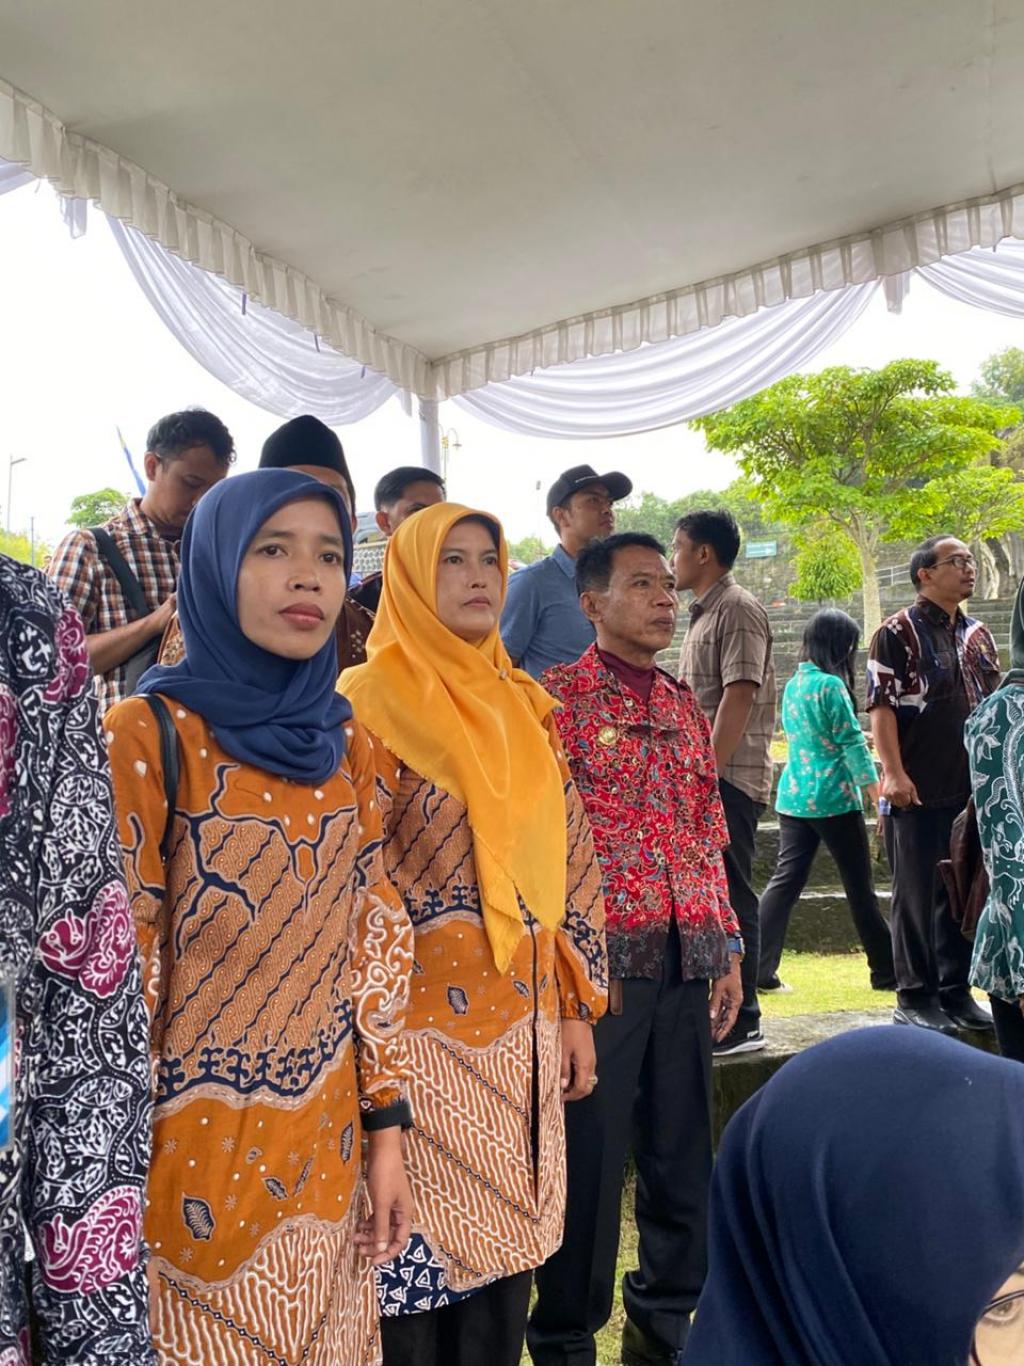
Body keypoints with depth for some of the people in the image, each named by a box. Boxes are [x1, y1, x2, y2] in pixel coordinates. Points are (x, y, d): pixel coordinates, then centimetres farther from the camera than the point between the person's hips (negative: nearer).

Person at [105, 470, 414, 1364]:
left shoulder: (345, 741, 2)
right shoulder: (147, 738, -14)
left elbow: (376, 939, 4)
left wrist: (384, 1129, 5)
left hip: (326, 1146, 5)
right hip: (199, 1153, -5)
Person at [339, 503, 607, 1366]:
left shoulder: (526, 707, 10)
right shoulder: (370, 705, -7)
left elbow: (572, 861, 12)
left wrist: (579, 1005, 9)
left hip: (524, 1025, 6)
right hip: (423, 1025, -5)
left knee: (503, 1244, 15)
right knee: (418, 1255, 4)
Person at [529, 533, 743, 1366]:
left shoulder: (686, 706, 13)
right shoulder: (555, 695, -6)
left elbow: (710, 837, 16)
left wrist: (727, 945, 12)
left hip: (688, 961, 6)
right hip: (601, 957, -6)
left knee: (684, 1147, 15)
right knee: (590, 1153, 5)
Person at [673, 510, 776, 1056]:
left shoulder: (738, 611, -10)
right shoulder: (703, 615, 19)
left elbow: (739, 696, -18)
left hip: (729, 778, -10)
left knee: (730, 897, -5)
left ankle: (742, 1021, 4)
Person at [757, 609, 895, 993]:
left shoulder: (792, 684, 11)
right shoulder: (830, 685, -13)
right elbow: (852, 742, -12)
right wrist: (874, 785, -4)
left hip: (792, 798, 7)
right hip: (833, 799, -7)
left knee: (785, 881, 5)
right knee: (860, 887, 6)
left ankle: (759, 971, 0)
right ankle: (886, 972, 19)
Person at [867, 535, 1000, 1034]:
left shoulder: (978, 636, 15)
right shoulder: (898, 632, -5)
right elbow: (880, 708, -11)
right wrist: (893, 772, -19)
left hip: (973, 788, 7)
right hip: (918, 791, -6)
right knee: (917, 895, 1)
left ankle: (956, 992, 22)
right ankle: (914, 997, 11)